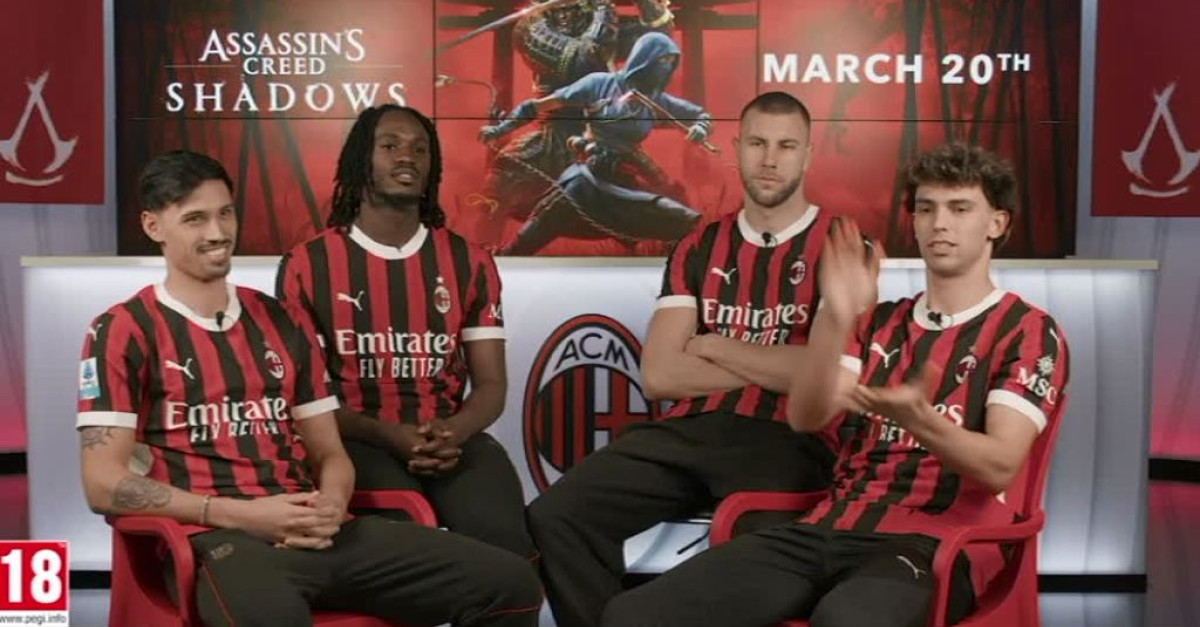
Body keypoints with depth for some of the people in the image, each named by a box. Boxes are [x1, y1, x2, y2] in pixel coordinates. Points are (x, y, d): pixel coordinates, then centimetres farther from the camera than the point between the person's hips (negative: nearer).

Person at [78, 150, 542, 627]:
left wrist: (330, 505, -5)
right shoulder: (124, 331, 4)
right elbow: (105, 483, -4)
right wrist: (240, 515, -13)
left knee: (509, 584, -10)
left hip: (312, 531, 6)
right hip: (217, 538, -5)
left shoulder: (278, 321, 19)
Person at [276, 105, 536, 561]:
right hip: (359, 442, -2)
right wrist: (388, 435, -15)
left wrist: (452, 432, -15)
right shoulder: (307, 265, 4)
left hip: (451, 440, 2)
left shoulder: (470, 262, 11)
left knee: (503, 534, -27)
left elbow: (491, 383, 8)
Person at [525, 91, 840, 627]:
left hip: (787, 439, -4)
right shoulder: (699, 249, 17)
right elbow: (658, 376, 7)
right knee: (555, 516, -17)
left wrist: (713, 347, 2)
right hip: (688, 432, 4)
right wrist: (772, 366, -1)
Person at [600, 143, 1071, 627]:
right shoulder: (882, 323, 20)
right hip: (831, 529, 5)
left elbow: (1000, 467, -9)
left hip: (934, 544, -4)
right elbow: (805, 418, 4)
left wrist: (917, 419, -29)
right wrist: (839, 322, -12)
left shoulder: (1029, 331, 5)